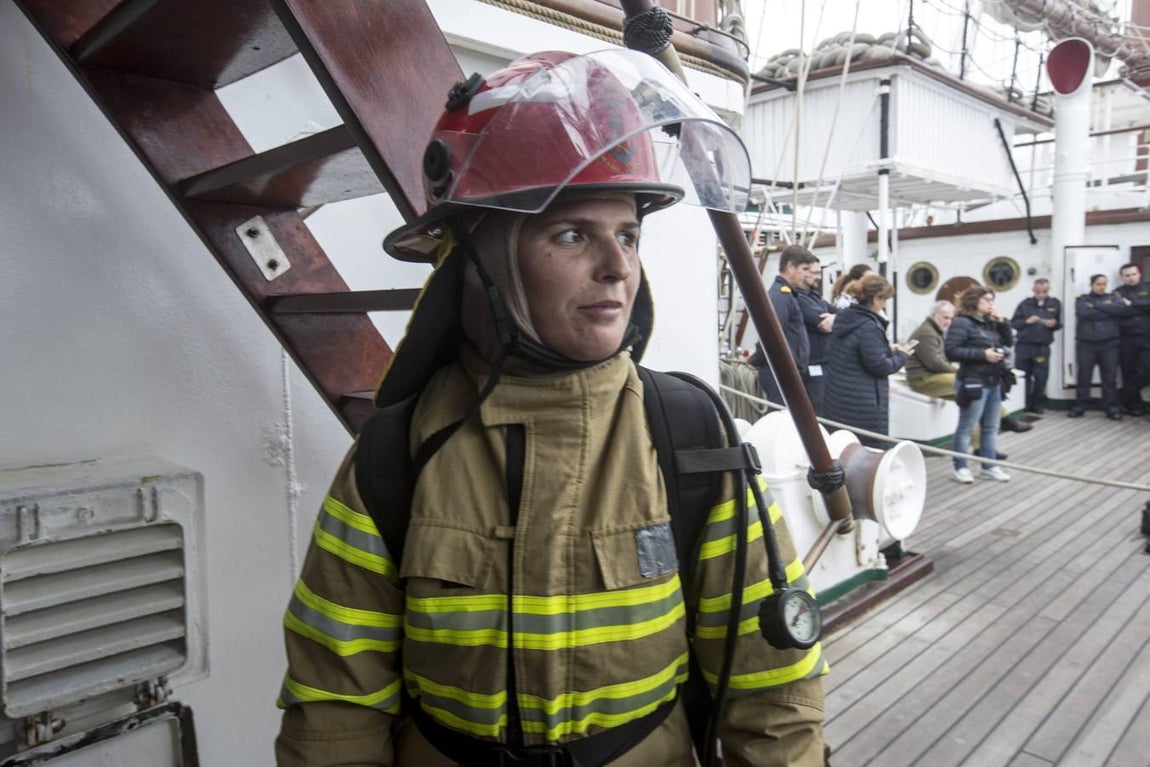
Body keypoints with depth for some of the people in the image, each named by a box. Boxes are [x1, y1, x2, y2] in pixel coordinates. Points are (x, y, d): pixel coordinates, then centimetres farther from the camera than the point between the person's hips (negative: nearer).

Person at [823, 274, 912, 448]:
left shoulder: (845, 317, 9)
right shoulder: (868, 326, -19)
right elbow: (879, 366, -16)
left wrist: (887, 349, 14)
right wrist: (901, 355, 0)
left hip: (839, 398, 9)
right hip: (864, 404, -9)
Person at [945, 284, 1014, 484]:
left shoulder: (990, 323, 13)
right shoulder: (962, 323, -11)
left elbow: (1009, 342, 16)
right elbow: (951, 351, -19)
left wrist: (1001, 321, 3)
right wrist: (982, 354, -21)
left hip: (994, 382, 9)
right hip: (973, 382, -8)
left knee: (991, 427, 13)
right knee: (966, 428, -1)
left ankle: (989, 466, 23)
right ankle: (960, 467, 8)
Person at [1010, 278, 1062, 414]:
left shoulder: (1055, 304, 6)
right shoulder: (1025, 304, 0)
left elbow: (1059, 324, 13)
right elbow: (1013, 323, 1)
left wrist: (1054, 324, -9)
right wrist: (1027, 321, -16)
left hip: (1042, 347, 1)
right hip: (1024, 346, -1)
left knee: (1041, 377, 2)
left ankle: (1037, 405, 16)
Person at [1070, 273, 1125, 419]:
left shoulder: (1113, 298, 14)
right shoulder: (1082, 299, 9)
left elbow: (1122, 308, -8)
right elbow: (1085, 313, -12)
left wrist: (1097, 306, -10)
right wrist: (1109, 311, -6)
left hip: (1109, 344, 1)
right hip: (1086, 344, -1)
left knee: (1110, 377, 0)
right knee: (1084, 376, 1)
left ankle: (1111, 408, 5)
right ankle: (1079, 406, 7)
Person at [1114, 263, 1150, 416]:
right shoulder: (1118, 293, 7)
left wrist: (1132, 305, -10)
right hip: (1127, 339, -1)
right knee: (1129, 373, 3)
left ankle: (1124, 398, 7)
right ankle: (1135, 405, 15)